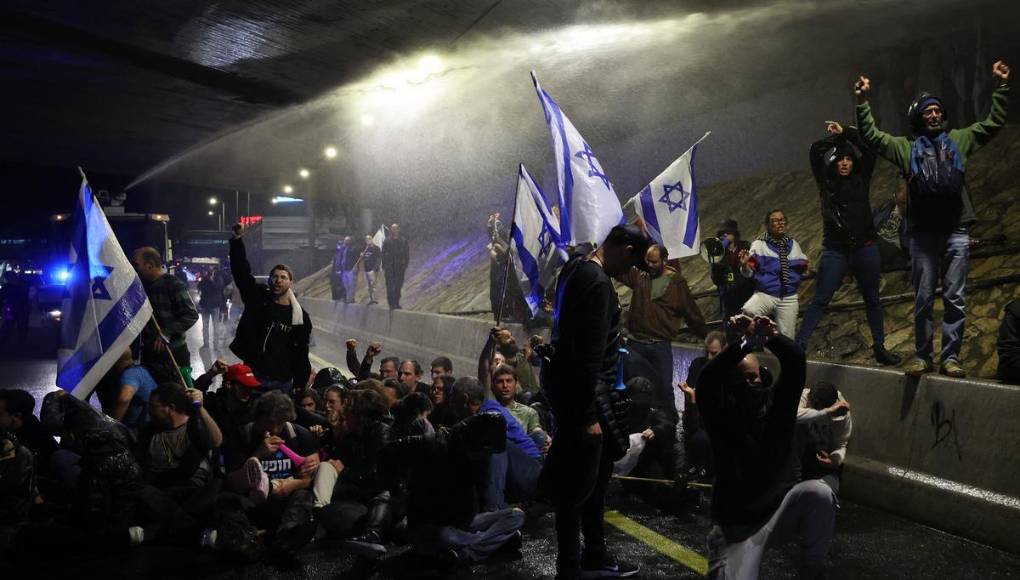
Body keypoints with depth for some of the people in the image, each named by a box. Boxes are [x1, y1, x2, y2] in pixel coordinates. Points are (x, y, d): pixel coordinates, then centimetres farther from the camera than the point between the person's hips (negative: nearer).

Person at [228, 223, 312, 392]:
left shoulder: (300, 316, 3)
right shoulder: (258, 297, 4)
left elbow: (301, 354, 4)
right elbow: (242, 271, -5)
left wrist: (300, 385, 0)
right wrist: (237, 240, -16)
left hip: (283, 381, 0)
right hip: (252, 376, 0)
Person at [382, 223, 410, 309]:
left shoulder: (403, 241, 8)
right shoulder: (387, 241, 2)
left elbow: (407, 254, 9)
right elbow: (383, 254, 2)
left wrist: (405, 265, 0)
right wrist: (384, 266, -4)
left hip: (400, 268, 2)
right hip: (389, 268, -2)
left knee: (398, 286, 4)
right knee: (390, 286, -4)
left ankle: (396, 303, 13)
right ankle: (391, 303, -1)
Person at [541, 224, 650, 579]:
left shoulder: (577, 267, 10)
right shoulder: (597, 283, -21)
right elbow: (590, 353, -24)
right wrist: (588, 414, -23)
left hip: (569, 381, 11)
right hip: (582, 389, -11)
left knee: (599, 468, 18)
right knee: (579, 481, -2)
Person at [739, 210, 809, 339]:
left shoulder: (793, 244, 13)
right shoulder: (759, 244, 0)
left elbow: (801, 269, 25)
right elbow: (750, 273, -7)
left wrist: (804, 268, 4)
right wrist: (745, 264, -26)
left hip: (788, 299, 4)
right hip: (764, 295, -4)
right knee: (748, 311, -35)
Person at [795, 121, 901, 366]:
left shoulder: (861, 179, 9)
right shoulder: (826, 183, 6)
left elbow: (870, 148, 3)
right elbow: (815, 151, -1)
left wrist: (845, 132, 5)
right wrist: (836, 137, 9)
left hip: (865, 249, 2)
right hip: (835, 251, -2)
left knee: (872, 299, 11)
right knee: (820, 300, -6)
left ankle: (880, 348, 21)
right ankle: (798, 345, -9)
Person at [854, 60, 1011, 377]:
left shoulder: (959, 140, 15)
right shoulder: (906, 147, 11)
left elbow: (994, 123, 19)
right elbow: (871, 135, 6)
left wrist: (1002, 86, 12)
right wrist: (863, 101, -4)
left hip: (956, 232, 1)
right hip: (922, 233, -1)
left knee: (955, 299, 0)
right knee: (923, 299, 4)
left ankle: (950, 357, 5)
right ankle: (923, 356, 11)